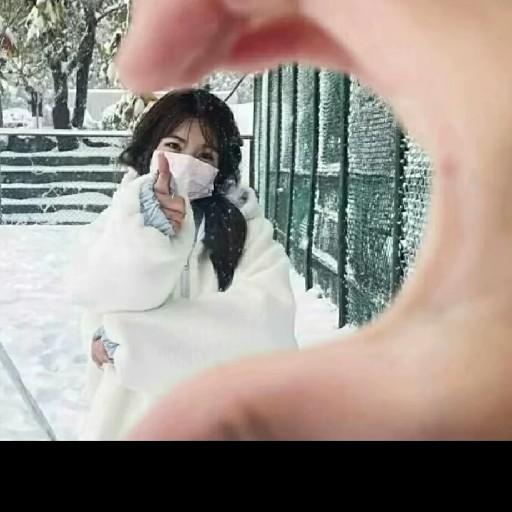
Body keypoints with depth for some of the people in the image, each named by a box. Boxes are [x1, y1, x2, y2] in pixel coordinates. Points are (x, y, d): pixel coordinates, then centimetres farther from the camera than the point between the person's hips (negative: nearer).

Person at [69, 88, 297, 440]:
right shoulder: (120, 220, 0)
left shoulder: (246, 226, -6)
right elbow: (101, 297, -16)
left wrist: (126, 336, -20)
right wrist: (148, 231, -32)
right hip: (129, 418, 1)